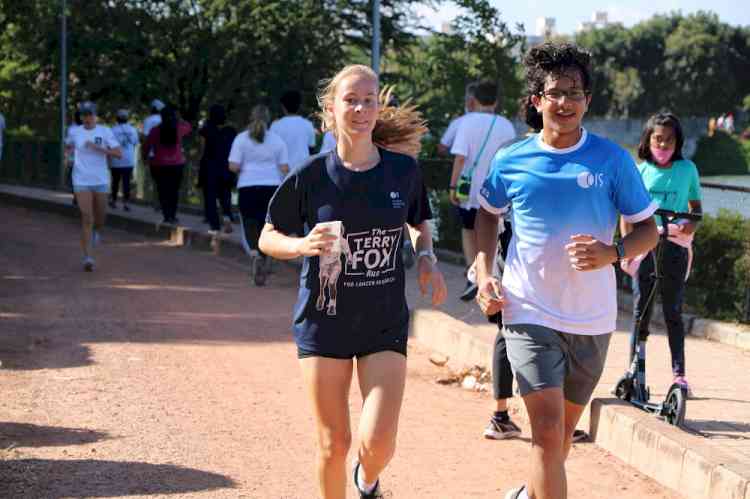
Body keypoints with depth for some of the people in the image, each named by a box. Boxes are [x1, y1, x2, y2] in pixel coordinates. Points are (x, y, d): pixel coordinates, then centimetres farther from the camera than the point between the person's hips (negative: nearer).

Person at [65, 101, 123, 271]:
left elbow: (119, 153, -10)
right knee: (87, 219, -11)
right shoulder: (74, 132, 2)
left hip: (101, 181, 1)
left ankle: (94, 231, 51)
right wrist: (69, 147, 6)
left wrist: (97, 148, -18)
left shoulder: (105, 131, -3)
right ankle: (88, 258, -11)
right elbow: (68, 145, 25)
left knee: (100, 219, 14)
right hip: (81, 182, -1)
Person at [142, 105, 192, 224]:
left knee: (163, 191, 4)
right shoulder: (179, 128, -3)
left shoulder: (155, 130, -6)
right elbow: (189, 127, 20)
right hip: (177, 164, 1)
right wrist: (178, 120, 27)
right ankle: (172, 216, 6)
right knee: (174, 191, 10)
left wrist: (144, 155, 22)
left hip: (159, 165, -1)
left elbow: (146, 146, 3)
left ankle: (167, 216, -2)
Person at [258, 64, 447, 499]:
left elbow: (421, 222, 16)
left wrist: (428, 258, -4)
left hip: (385, 322, 1)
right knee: (334, 444, 2)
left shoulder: (404, 169, -3)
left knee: (378, 442, -10)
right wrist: (303, 245, -20)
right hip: (324, 321, -1)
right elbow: (268, 238, 1)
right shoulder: (311, 177, -8)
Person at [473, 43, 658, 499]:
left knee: (565, 428, 18)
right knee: (547, 429, -16)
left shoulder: (613, 160, -5)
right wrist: (484, 274, 3)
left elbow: (648, 230, -1)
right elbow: (488, 215, 16)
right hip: (529, 313, -2)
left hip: (592, 320, 2)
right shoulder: (511, 163, -2)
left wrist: (612, 252, -21)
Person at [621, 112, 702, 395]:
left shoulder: (687, 169, 5)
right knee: (641, 311, 4)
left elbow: (696, 207, 11)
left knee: (673, 313, 4)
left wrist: (689, 227, -11)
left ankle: (679, 373, 8)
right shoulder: (639, 171, 3)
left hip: (675, 246, 0)